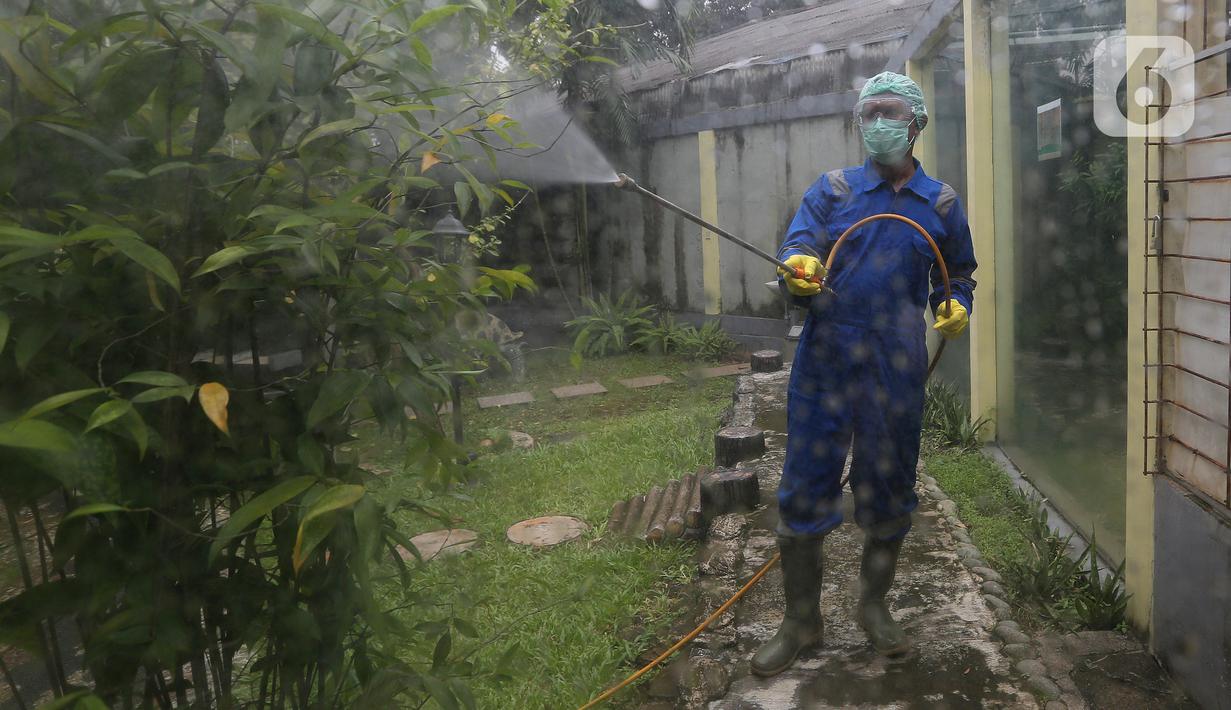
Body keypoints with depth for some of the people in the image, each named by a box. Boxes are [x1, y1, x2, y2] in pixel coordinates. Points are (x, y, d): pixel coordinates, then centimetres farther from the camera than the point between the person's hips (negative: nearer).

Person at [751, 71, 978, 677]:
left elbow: (959, 275, 21)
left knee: (889, 491, 12)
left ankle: (874, 607, 33)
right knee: (804, 490, 0)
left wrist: (955, 308, -1)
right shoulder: (833, 189, 7)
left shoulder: (941, 202, 11)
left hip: (896, 370, 2)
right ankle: (801, 621, 16)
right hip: (825, 361, -1)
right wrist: (799, 269, -30)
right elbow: (796, 247, -7)